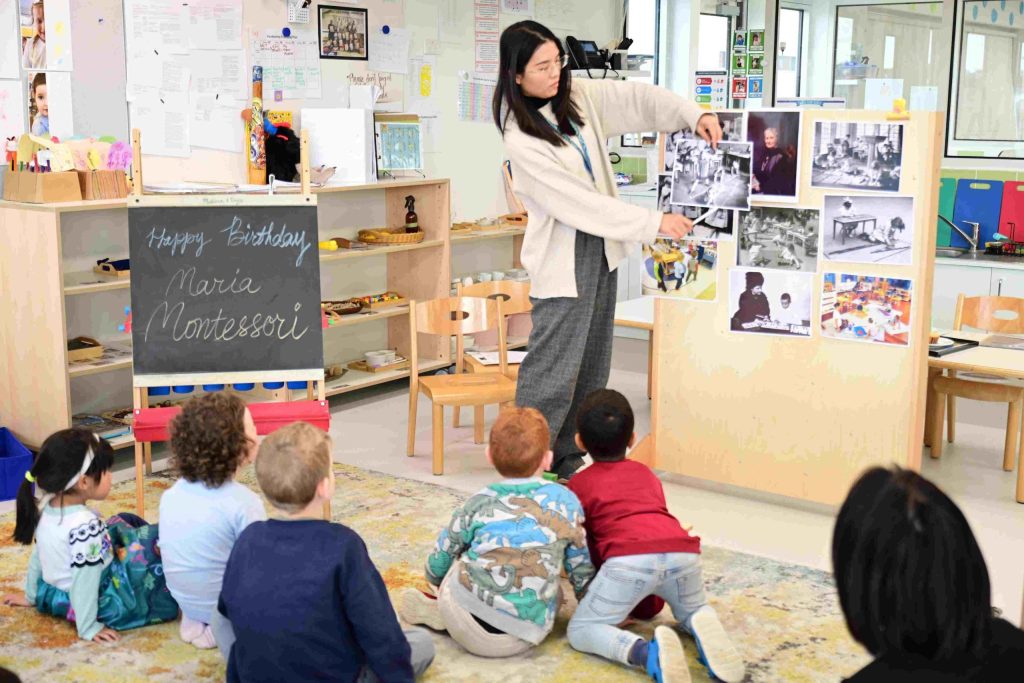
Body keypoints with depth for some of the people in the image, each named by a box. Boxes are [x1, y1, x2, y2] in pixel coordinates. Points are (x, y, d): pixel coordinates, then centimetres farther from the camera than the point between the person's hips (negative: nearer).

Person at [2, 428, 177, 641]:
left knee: (124, 522, 17)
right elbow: (84, 580, -28)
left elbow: (37, 556, 8)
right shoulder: (85, 525, -29)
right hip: (99, 604, -9)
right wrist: (88, 627, -21)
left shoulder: (45, 510, -5)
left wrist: (31, 596, 21)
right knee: (155, 537, -8)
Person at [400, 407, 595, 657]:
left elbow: (436, 568, 14)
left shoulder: (478, 505, 4)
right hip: (525, 640, -2)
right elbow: (581, 570, 14)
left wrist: (443, 582, 38)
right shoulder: (566, 501, 5)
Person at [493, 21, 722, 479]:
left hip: (601, 245, 8)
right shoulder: (520, 140, -20)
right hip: (562, 258, -8)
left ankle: (568, 459, 23)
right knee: (553, 368, -7)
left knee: (591, 365, 12)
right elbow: (577, 202, -22)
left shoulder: (577, 96, 1)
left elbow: (637, 98, 7)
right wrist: (654, 223, -20)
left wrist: (694, 115, -11)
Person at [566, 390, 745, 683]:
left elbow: (586, 544, 21)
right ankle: (704, 629, -5)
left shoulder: (578, 484, 22)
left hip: (630, 559, -4)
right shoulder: (645, 473, 33)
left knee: (581, 630, 9)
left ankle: (646, 652, -20)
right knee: (693, 611, 34)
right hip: (682, 552, 5)